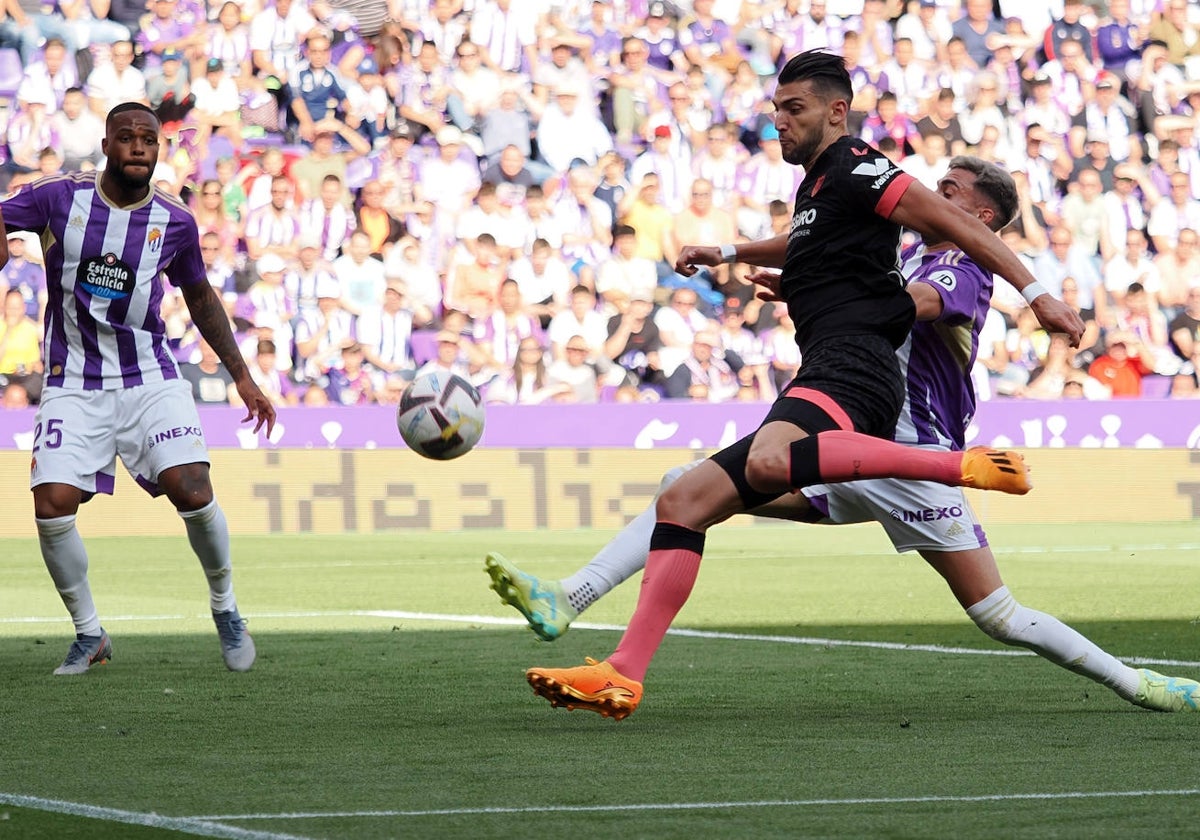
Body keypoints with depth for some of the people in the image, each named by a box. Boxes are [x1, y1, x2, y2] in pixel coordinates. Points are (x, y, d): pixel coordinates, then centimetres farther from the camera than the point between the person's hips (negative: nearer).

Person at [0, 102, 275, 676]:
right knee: (52, 506, -15)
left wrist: (242, 376, 15)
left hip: (150, 379, 1)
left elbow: (200, 297, 15)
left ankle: (225, 607, 10)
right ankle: (89, 635, 6)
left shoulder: (175, 224, 1)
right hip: (73, 385, 0)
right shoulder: (60, 198, -5)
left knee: (192, 492, -17)